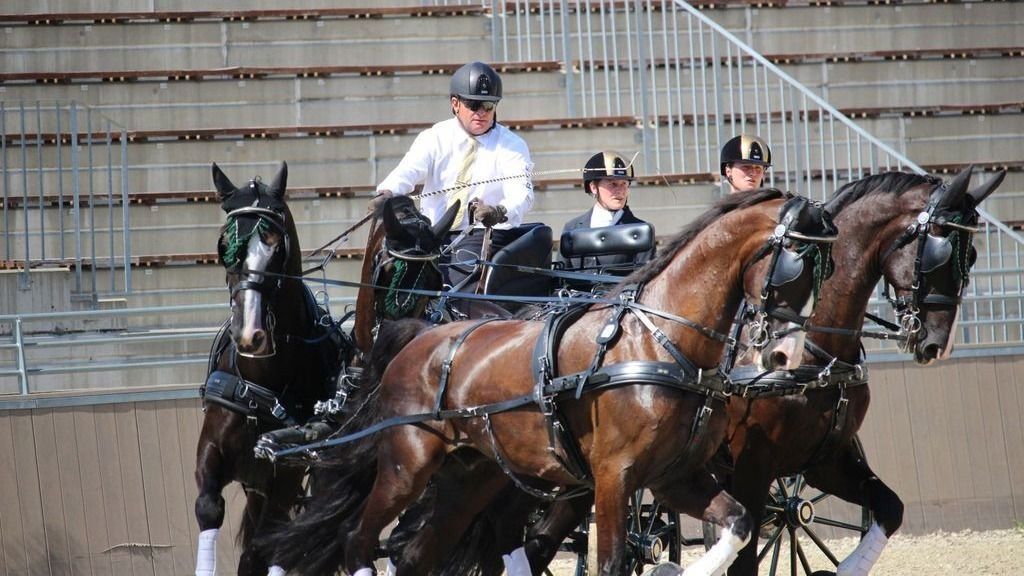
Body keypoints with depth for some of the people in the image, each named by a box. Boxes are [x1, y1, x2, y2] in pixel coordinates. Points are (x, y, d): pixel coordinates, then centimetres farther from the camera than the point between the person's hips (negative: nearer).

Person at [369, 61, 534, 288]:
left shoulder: (511, 145, 3)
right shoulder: (434, 138, 9)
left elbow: (521, 193, -13)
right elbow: (407, 172, -8)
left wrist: (499, 212, -38)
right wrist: (386, 193, -33)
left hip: (483, 236, -3)